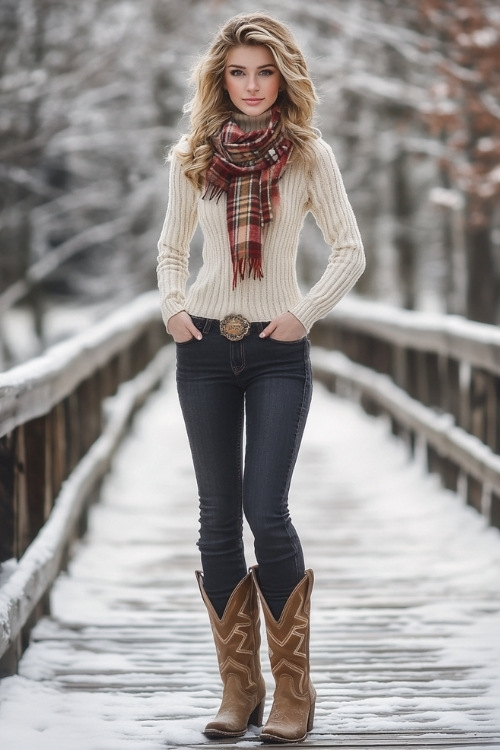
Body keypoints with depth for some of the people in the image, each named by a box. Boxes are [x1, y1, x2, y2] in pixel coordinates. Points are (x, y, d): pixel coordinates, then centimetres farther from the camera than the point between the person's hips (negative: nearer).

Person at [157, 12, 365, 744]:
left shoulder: (309, 155, -1)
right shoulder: (193, 157, 6)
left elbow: (351, 253, 2)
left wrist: (305, 313, -8)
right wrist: (172, 307, 3)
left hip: (278, 351, -3)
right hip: (205, 348, 3)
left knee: (267, 512, -12)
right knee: (219, 519, 2)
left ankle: (293, 690, -1)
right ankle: (239, 689, 9)